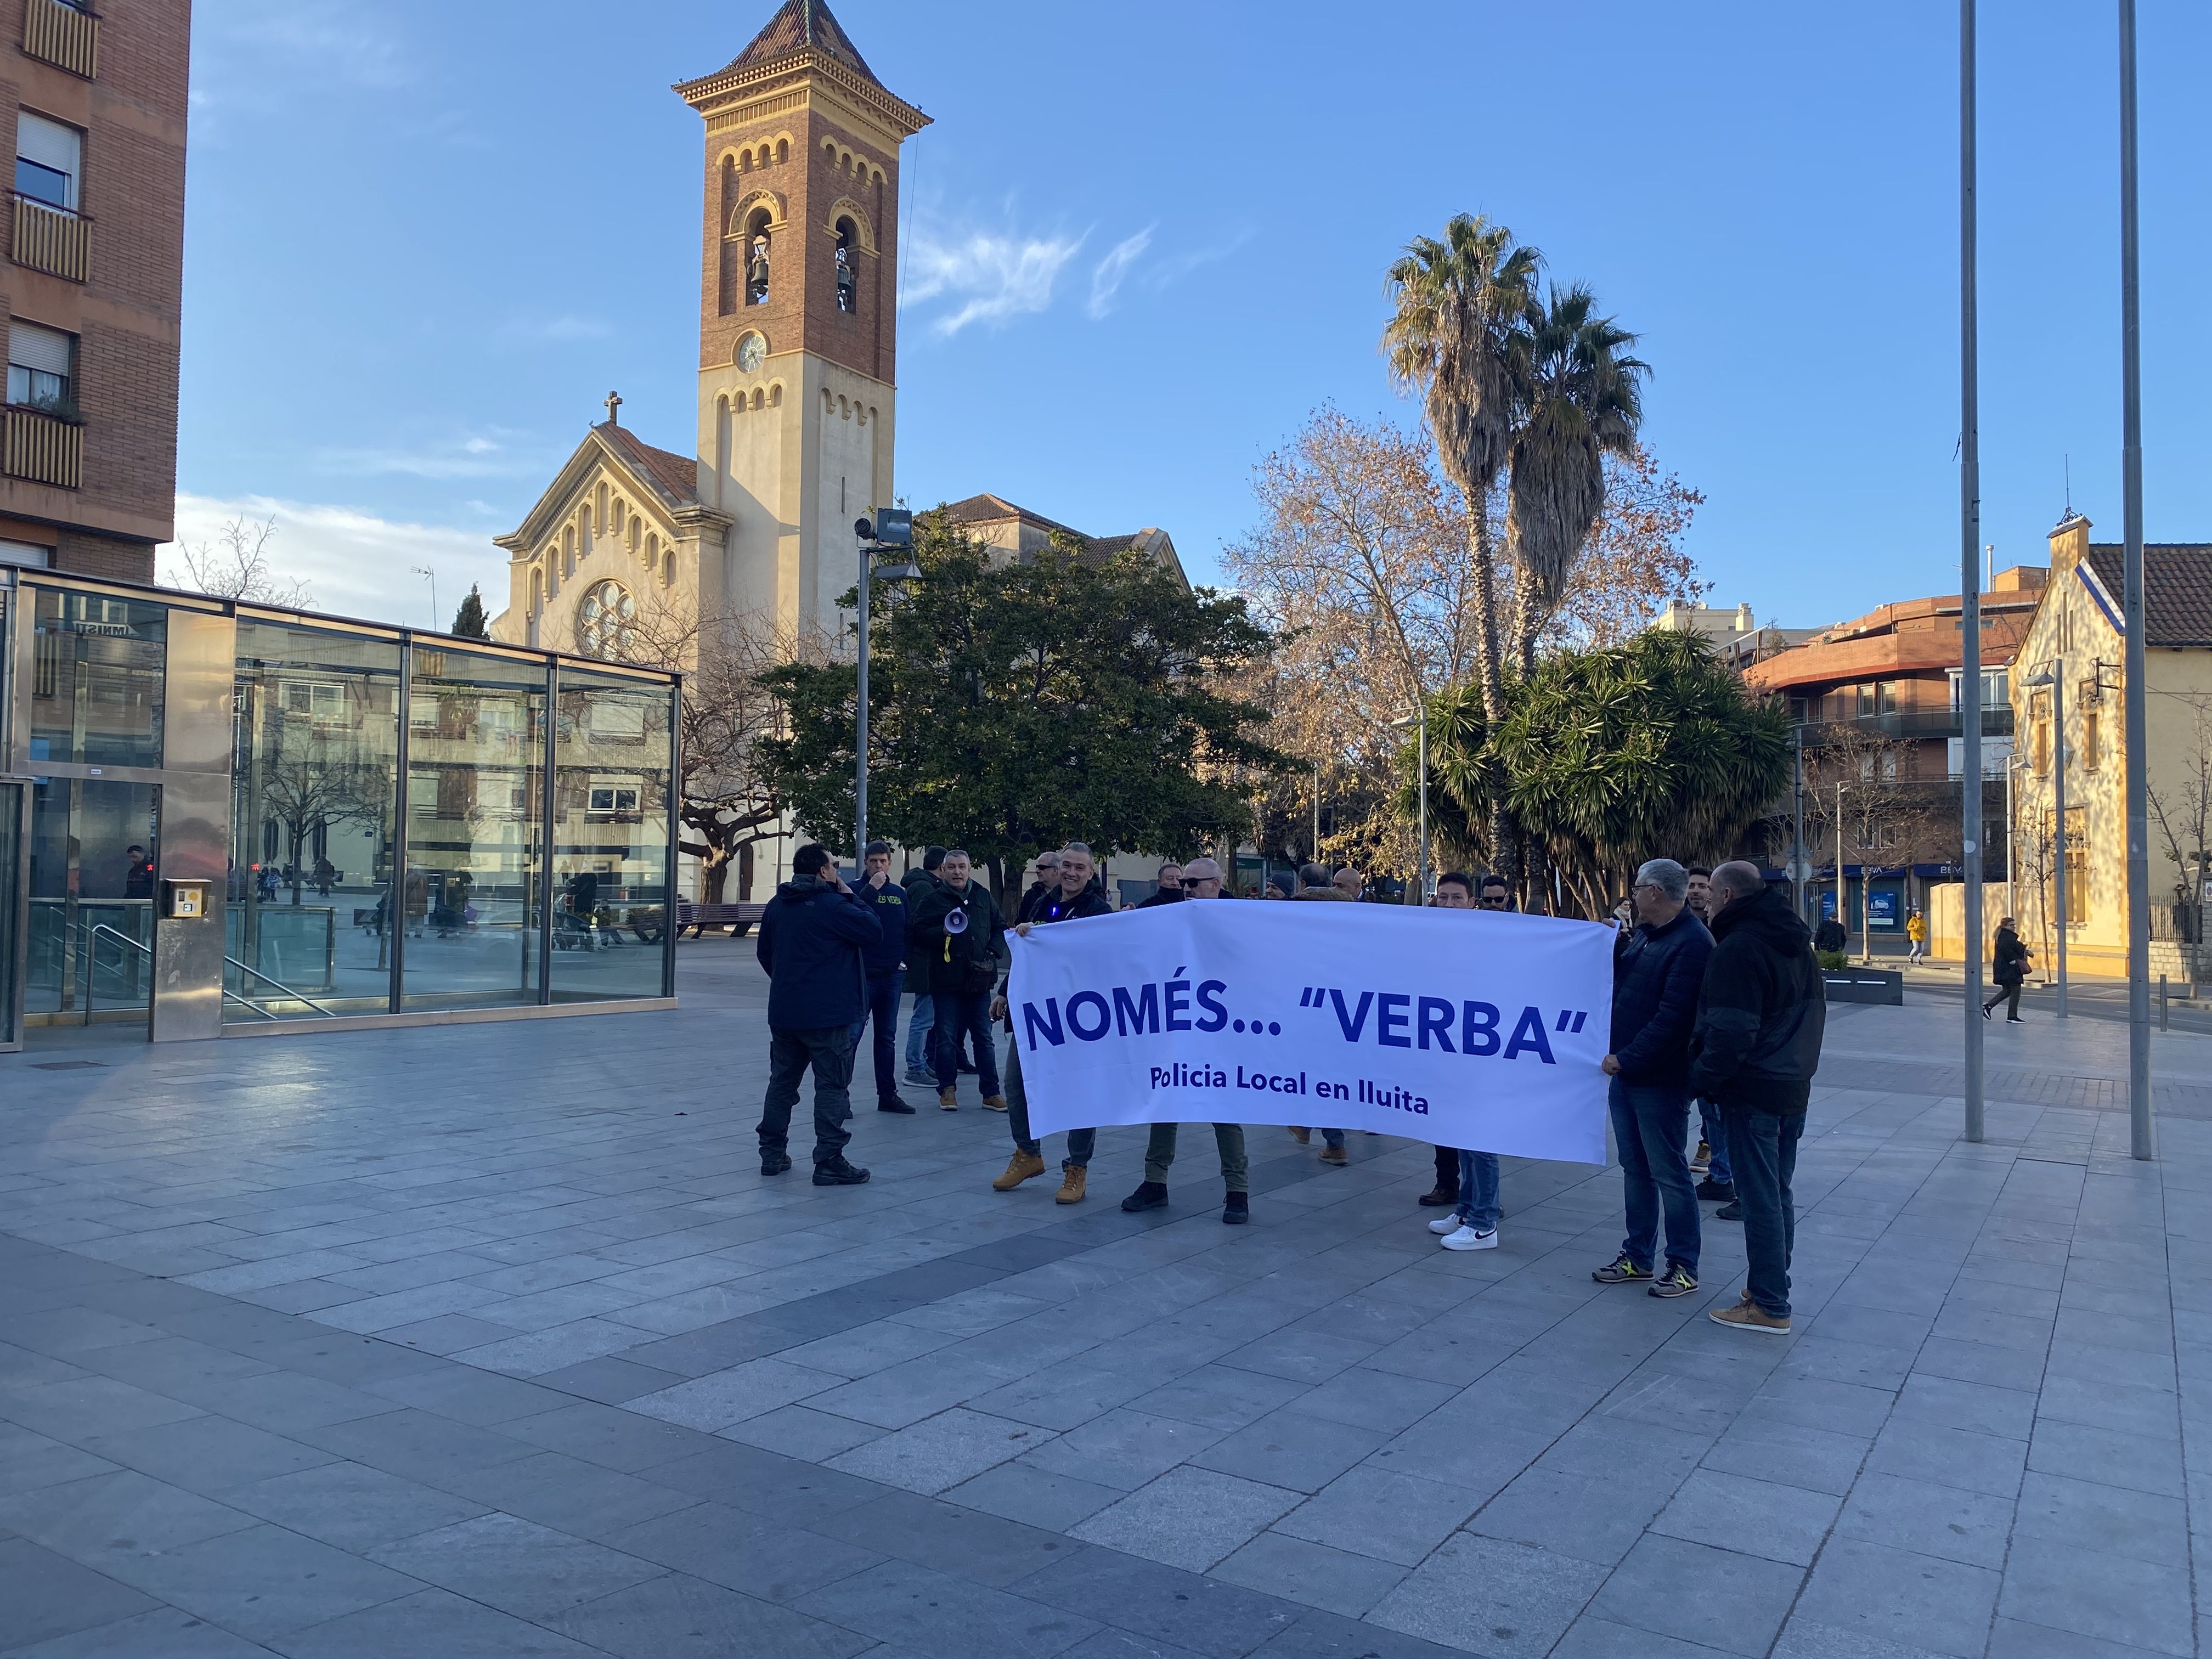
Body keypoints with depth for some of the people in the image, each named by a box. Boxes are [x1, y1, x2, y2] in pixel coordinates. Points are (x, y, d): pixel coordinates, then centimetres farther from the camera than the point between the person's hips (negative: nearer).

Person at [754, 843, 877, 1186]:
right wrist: (850, 896, -2)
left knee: (782, 1081, 16)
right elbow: (871, 929, -11)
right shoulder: (832, 905, -15)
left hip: (784, 1012, 7)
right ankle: (829, 1163, -2)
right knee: (832, 1086, -2)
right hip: (826, 1015, -7)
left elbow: (764, 952, 18)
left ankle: (772, 1154, 21)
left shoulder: (776, 906, 9)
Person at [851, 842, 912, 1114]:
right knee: (852, 1035, -6)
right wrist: (872, 888, -23)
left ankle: (888, 1095, 20)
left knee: (887, 1037, 12)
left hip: (892, 975, 5)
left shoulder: (899, 893, 11)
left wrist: (904, 959, 6)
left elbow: (908, 929, 17)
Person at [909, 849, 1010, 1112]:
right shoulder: (933, 899, 0)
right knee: (947, 1037, 2)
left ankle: (991, 1092, 13)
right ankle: (948, 1090, 15)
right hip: (947, 980, -3)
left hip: (980, 979, 3)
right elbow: (916, 934, -4)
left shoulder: (983, 896, 10)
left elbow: (1000, 928, 18)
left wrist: (992, 953, 3)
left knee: (984, 1037, 7)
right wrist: (943, 932, -19)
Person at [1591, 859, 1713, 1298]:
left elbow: (1672, 1017, -23)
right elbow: (1618, 983, 15)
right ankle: (1637, 1258, 27)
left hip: (1660, 1080, -9)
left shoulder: (1692, 943, -17)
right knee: (1634, 1168, 16)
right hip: (1626, 1072, 9)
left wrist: (1626, 1060, -19)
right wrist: (1615, 946, -1)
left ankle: (1684, 1267, 12)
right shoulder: (1644, 934, 12)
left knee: (1668, 1174, 1)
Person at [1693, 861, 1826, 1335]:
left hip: (1753, 1091, -9)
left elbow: (1730, 1032, -23)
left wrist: (1703, 1078, -11)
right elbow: (1816, 1011, 21)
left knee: (1759, 1198, -3)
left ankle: (1769, 1307, 2)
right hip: (1793, 1087, 9)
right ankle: (1771, 1285, 28)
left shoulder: (1738, 948, -18)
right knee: (1778, 1192, 18)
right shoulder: (1796, 943, 12)